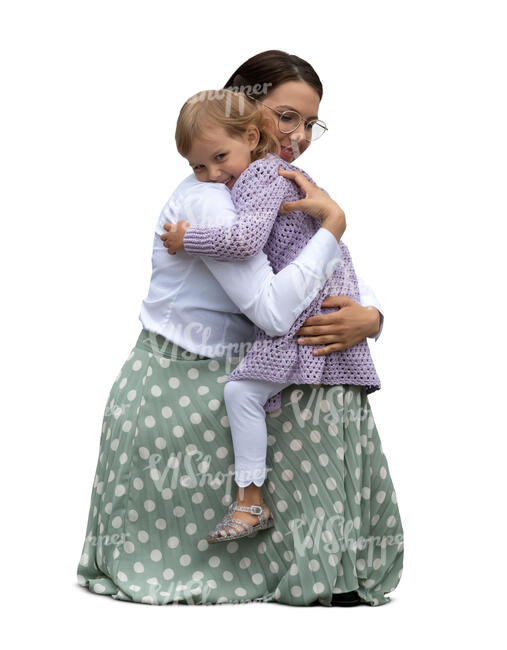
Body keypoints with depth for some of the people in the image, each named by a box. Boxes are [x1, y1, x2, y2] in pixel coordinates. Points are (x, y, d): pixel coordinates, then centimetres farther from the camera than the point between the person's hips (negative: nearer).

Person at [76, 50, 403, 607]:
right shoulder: (207, 197, -20)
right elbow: (273, 310, -29)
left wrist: (368, 317, -16)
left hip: (222, 385, 8)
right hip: (174, 392, -8)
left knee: (340, 396, -5)